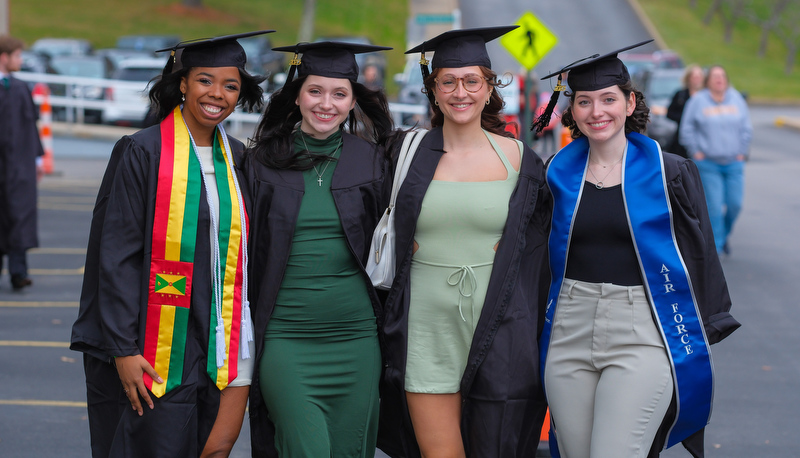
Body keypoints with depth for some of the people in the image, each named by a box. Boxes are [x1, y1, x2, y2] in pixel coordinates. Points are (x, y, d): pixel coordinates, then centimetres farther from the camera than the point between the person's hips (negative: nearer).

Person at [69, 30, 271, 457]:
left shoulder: (236, 157, 9)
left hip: (213, 346, 5)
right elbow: (115, 256, -10)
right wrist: (123, 349, -15)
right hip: (156, 350, -5)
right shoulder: (142, 152, -8)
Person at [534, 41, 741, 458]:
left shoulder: (670, 173, -1)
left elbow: (699, 256, 3)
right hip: (570, 334, 4)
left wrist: (700, 338, 2)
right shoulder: (558, 173, 7)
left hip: (641, 336, -3)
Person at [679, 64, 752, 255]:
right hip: (708, 163, -3)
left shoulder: (736, 99, 6)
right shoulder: (698, 101, -2)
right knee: (714, 206, -9)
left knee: (735, 204, 1)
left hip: (734, 162, 3)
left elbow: (746, 128, 10)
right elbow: (687, 128, 2)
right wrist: (696, 152, -4)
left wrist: (742, 152, 4)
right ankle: (715, 245, 1)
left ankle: (724, 234, 28)